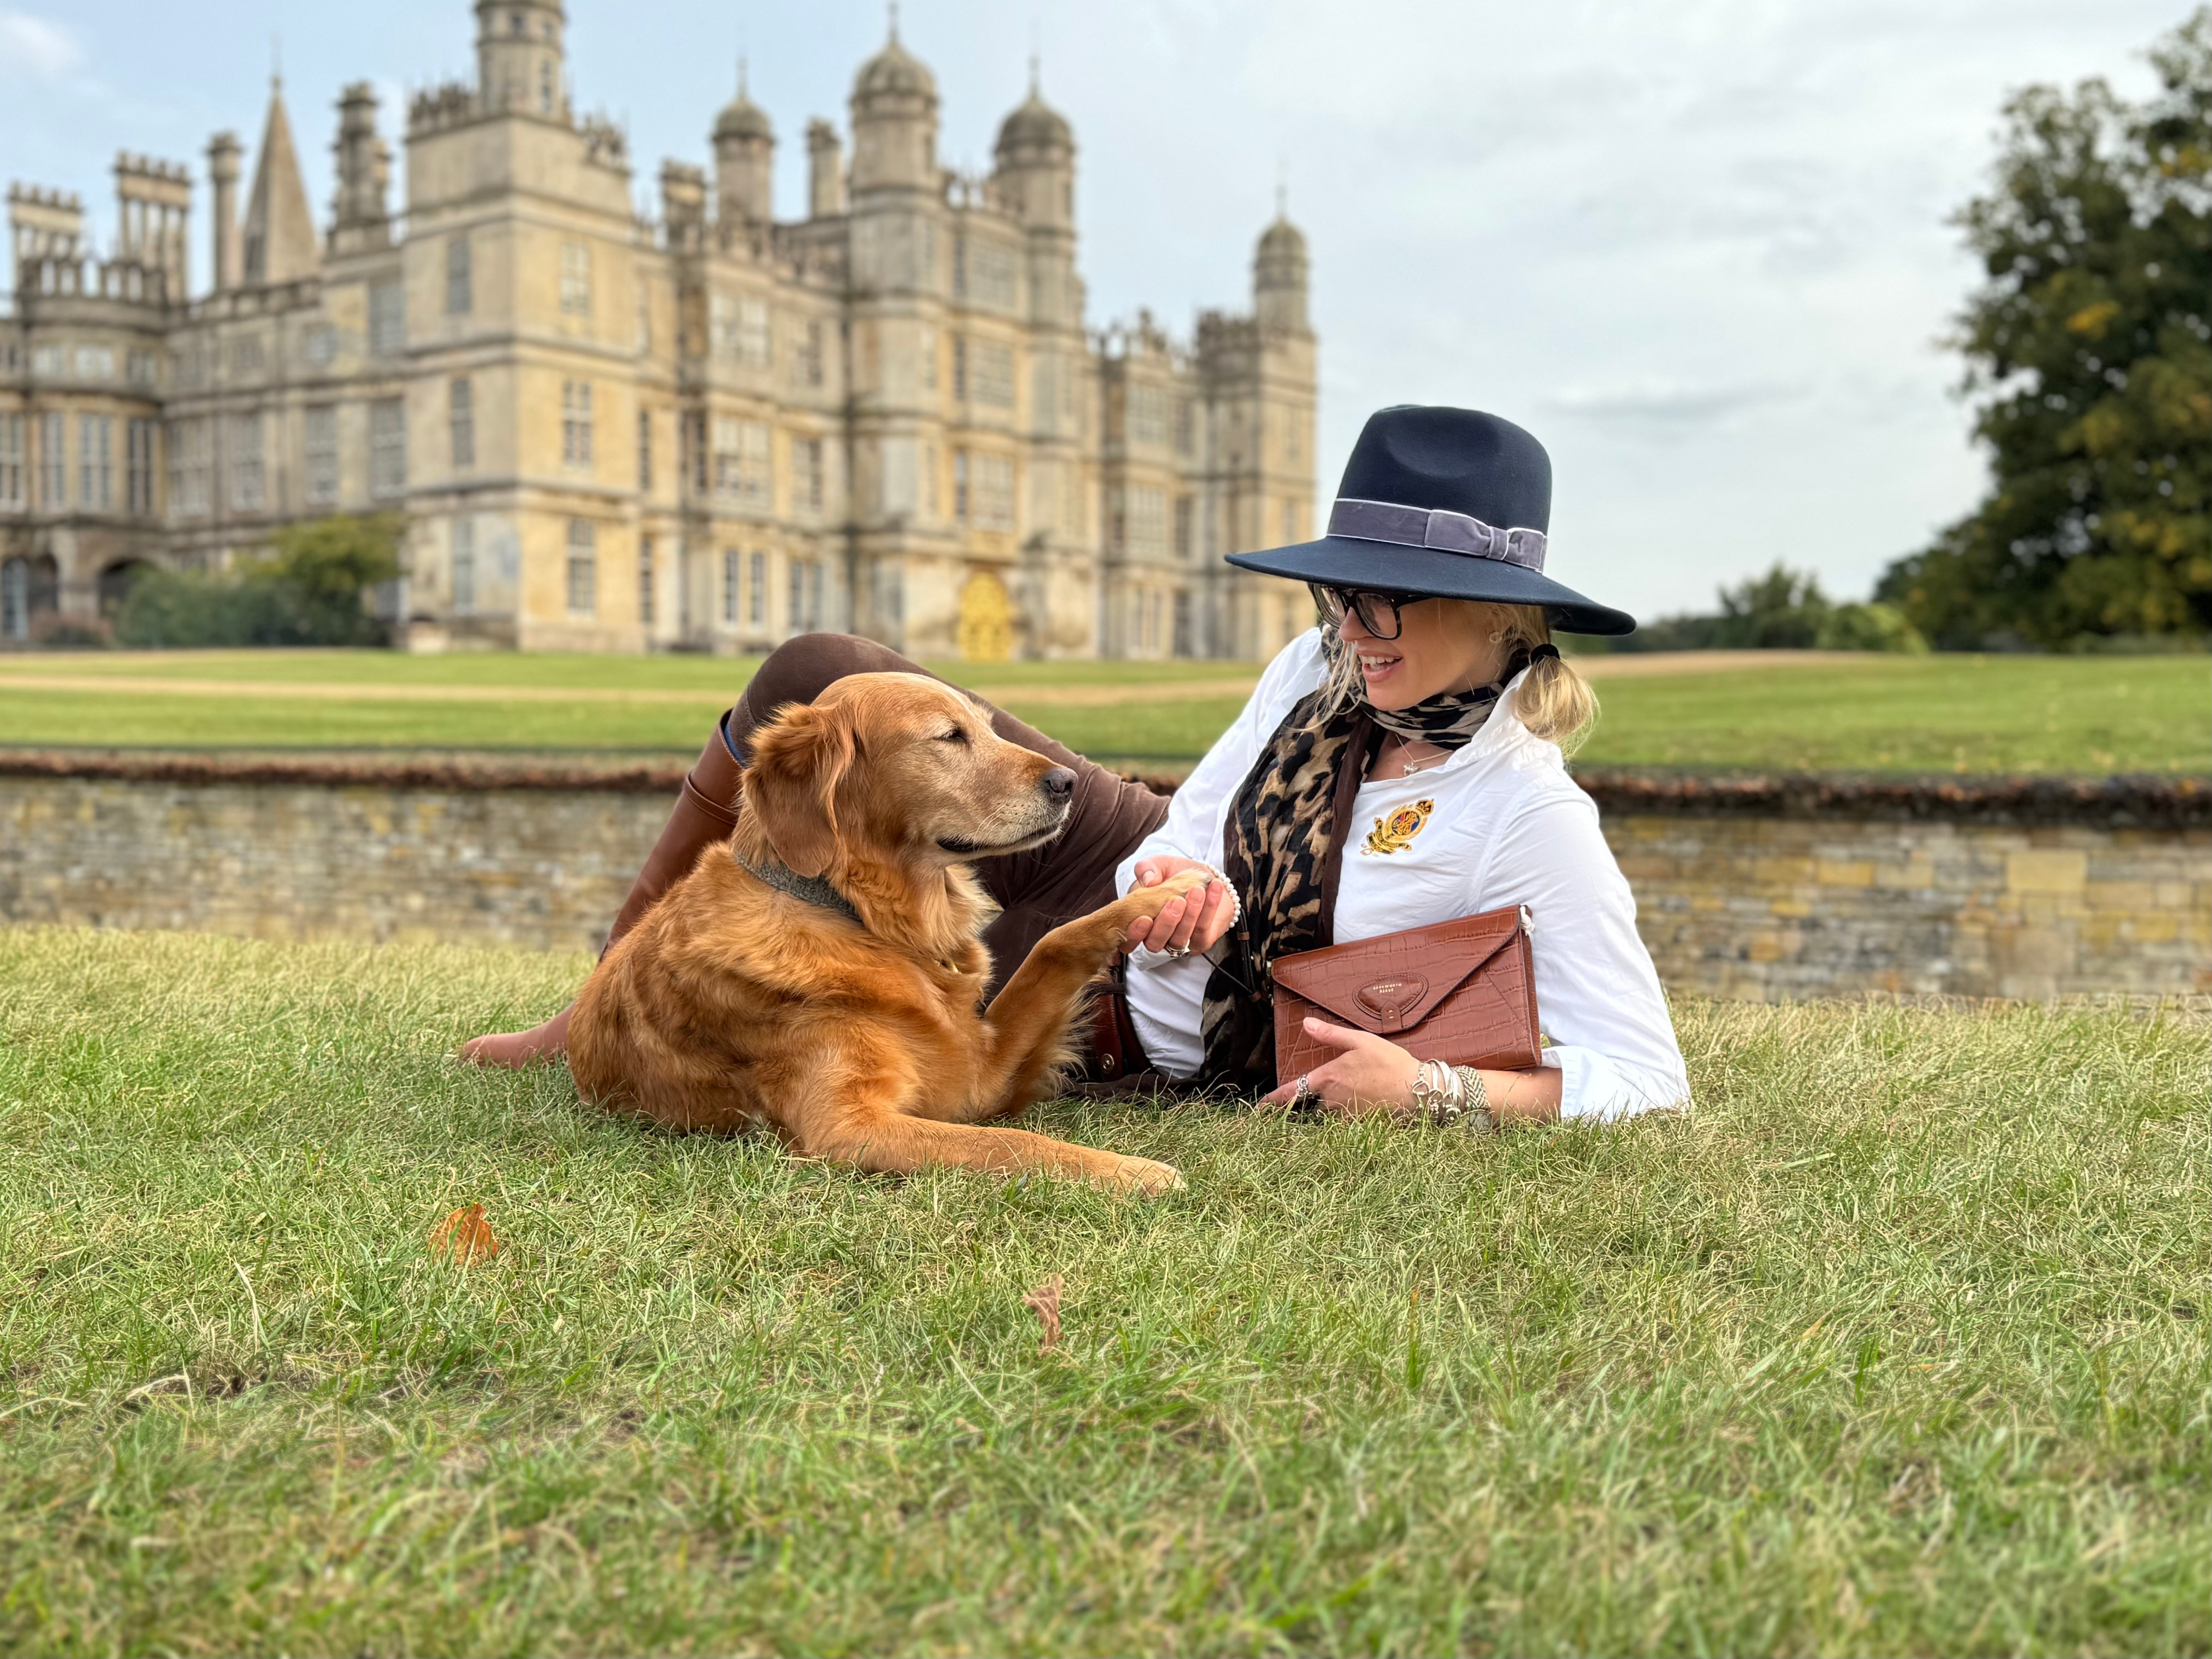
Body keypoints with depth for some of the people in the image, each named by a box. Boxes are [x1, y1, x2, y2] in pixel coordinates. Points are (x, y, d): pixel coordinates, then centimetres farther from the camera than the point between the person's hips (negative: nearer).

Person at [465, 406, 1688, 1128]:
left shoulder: (1533, 821, -24)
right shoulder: (1321, 672, -5)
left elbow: (1648, 1075, -24)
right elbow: (1181, 838, -1)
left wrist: (1434, 1091, -36)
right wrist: (1183, 884, -25)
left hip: (1133, 1030, -6)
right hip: (1123, 867, 6)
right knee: (811, 676, -2)